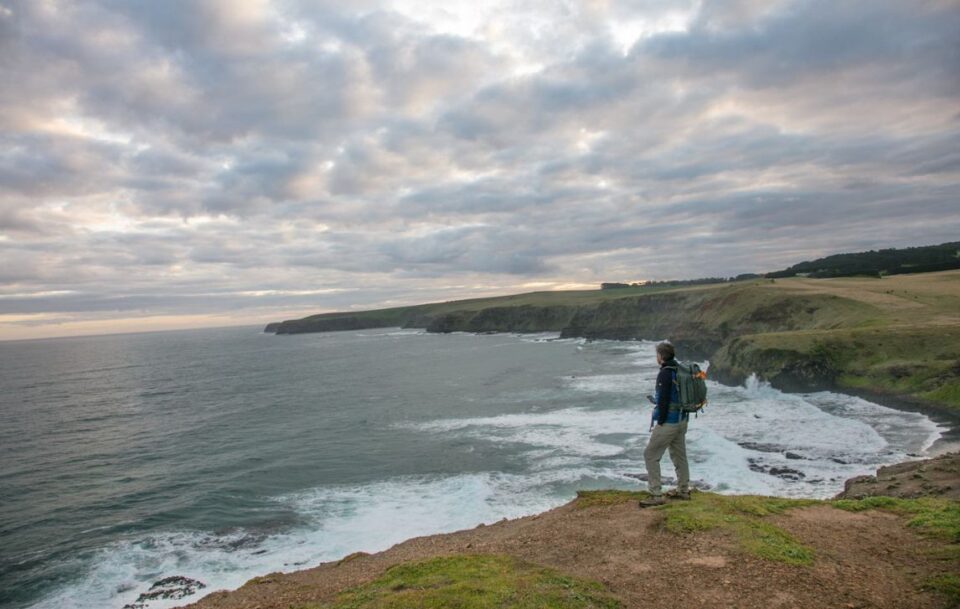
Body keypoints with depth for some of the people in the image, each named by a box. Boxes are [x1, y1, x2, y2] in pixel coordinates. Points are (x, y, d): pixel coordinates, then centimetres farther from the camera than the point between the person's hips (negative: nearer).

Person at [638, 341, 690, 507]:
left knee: (650, 455, -1)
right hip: (682, 420, 9)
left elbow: (663, 401, -21)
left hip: (668, 422, -9)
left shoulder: (665, 373, -20)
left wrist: (659, 422, -12)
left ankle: (656, 495, -1)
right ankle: (683, 490, 29)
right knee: (679, 455, 19)